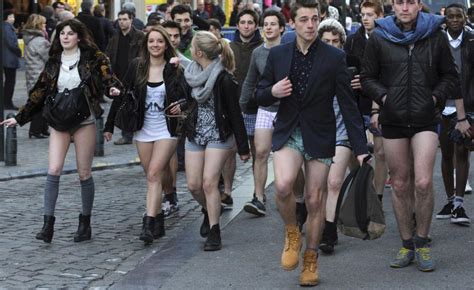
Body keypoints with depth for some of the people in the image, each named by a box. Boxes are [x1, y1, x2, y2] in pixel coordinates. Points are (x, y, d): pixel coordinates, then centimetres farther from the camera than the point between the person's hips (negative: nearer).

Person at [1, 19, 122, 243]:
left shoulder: (92, 58, -1)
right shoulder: (54, 63, 10)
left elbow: (107, 77, -9)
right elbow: (39, 92, 15)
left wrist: (113, 89, -33)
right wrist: (19, 118, 15)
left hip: (84, 121, -3)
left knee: (84, 173, 3)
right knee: (53, 170, -9)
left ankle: (85, 223, 17)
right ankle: (48, 223, -8)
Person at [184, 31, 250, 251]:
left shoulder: (223, 79, -18)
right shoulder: (193, 73, 0)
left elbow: (235, 114, -13)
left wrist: (243, 148, -11)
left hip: (218, 135, -6)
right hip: (195, 134, 6)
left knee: (209, 183, -12)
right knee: (193, 185, 4)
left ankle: (214, 232, 0)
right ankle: (209, 210, 34)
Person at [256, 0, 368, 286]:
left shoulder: (335, 57, -5)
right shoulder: (278, 54, 1)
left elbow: (348, 104, -5)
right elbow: (261, 96, 10)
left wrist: (360, 149, -9)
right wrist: (272, 91, -15)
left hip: (320, 136, -1)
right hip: (288, 132, 1)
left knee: (315, 200, 4)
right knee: (283, 185, -23)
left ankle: (311, 259, 23)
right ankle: (292, 233, 7)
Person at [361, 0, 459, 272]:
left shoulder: (436, 36, 4)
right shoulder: (379, 38, 4)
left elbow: (450, 76, 11)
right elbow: (368, 77, 10)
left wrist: (436, 97, -3)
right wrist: (384, 97, -4)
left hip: (425, 119, -1)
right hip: (393, 120, 1)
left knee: (423, 182, -13)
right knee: (400, 184, 6)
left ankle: (422, 241, 5)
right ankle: (407, 244, 18)